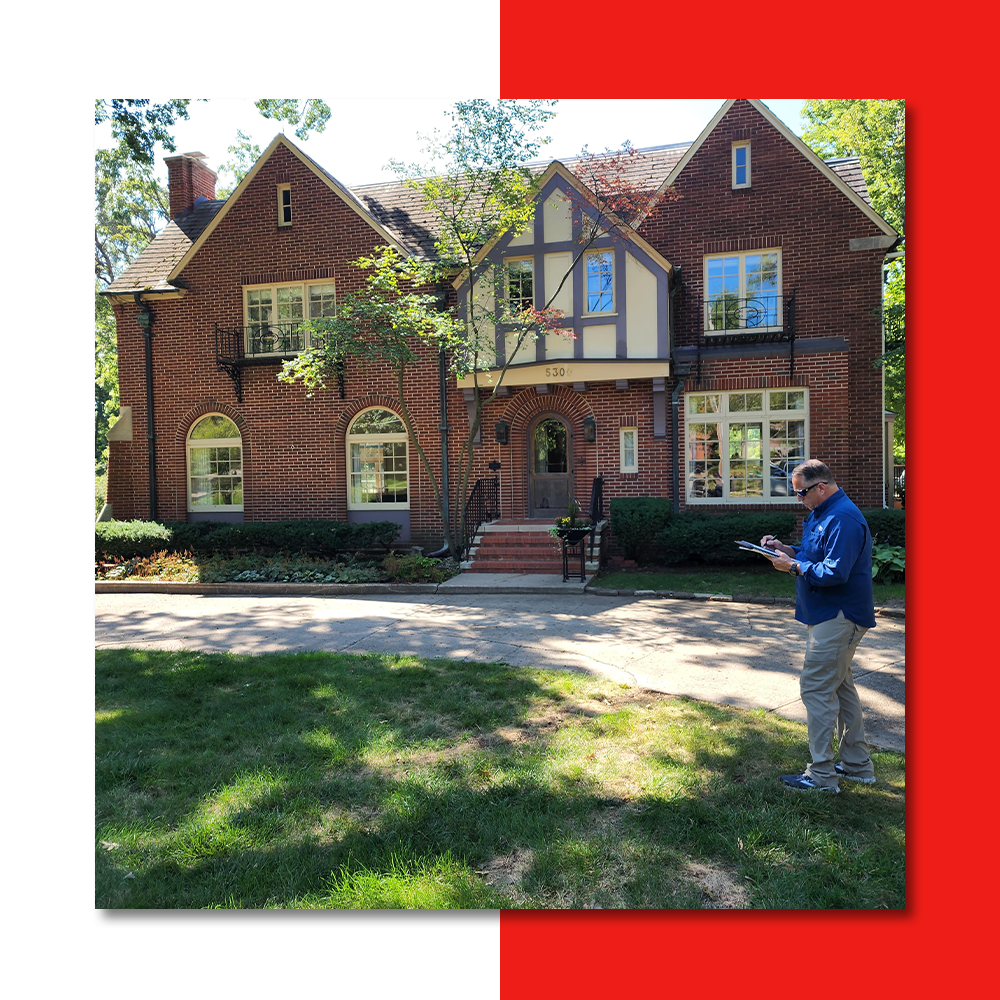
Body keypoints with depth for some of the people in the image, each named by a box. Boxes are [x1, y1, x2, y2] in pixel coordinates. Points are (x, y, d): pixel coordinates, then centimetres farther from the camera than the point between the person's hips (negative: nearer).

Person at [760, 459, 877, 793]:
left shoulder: (843, 518, -22)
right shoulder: (823, 513, 13)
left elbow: (835, 572, -28)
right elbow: (816, 554, 22)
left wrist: (793, 566, -17)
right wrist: (786, 549, 6)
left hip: (837, 618, -11)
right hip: (829, 615, 11)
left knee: (816, 688, -8)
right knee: (839, 686, 18)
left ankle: (821, 775, 1)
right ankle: (857, 765, 30)